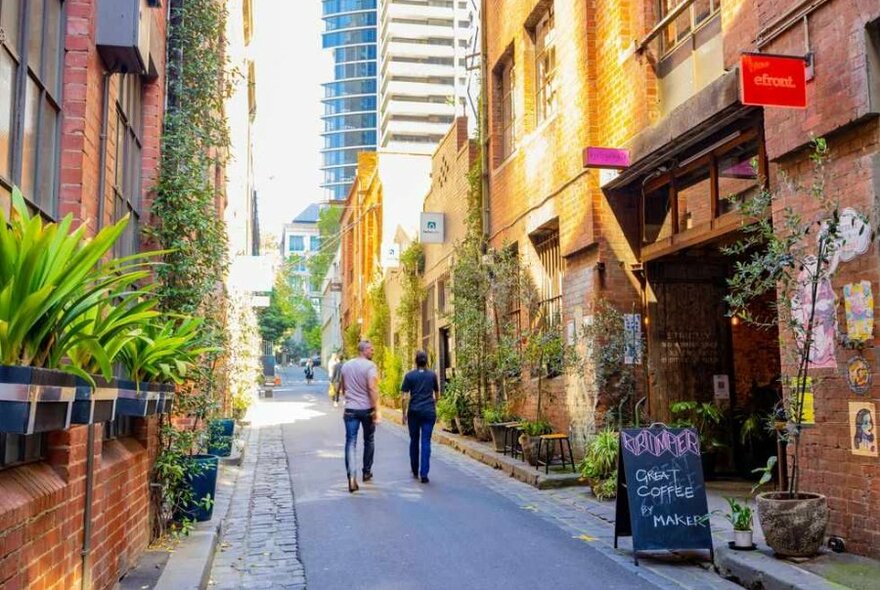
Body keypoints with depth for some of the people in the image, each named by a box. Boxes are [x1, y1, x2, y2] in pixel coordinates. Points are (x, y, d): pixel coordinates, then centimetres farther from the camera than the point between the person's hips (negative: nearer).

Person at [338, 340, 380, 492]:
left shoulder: (346, 365, 8)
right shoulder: (370, 366, -11)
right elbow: (372, 388, -19)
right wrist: (376, 410, -18)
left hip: (350, 410, 3)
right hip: (367, 409, -3)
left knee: (351, 442, -1)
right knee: (369, 441, 16)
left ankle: (351, 475, -17)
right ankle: (367, 472, 28)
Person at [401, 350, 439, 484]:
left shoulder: (409, 376, -1)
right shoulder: (432, 375, 5)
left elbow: (404, 397, -5)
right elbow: (437, 394, 17)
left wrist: (404, 413, 4)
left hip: (414, 411, 0)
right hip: (429, 412, 0)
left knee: (414, 441, 15)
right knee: (426, 442, -2)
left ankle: (415, 471, 26)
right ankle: (424, 474, -10)